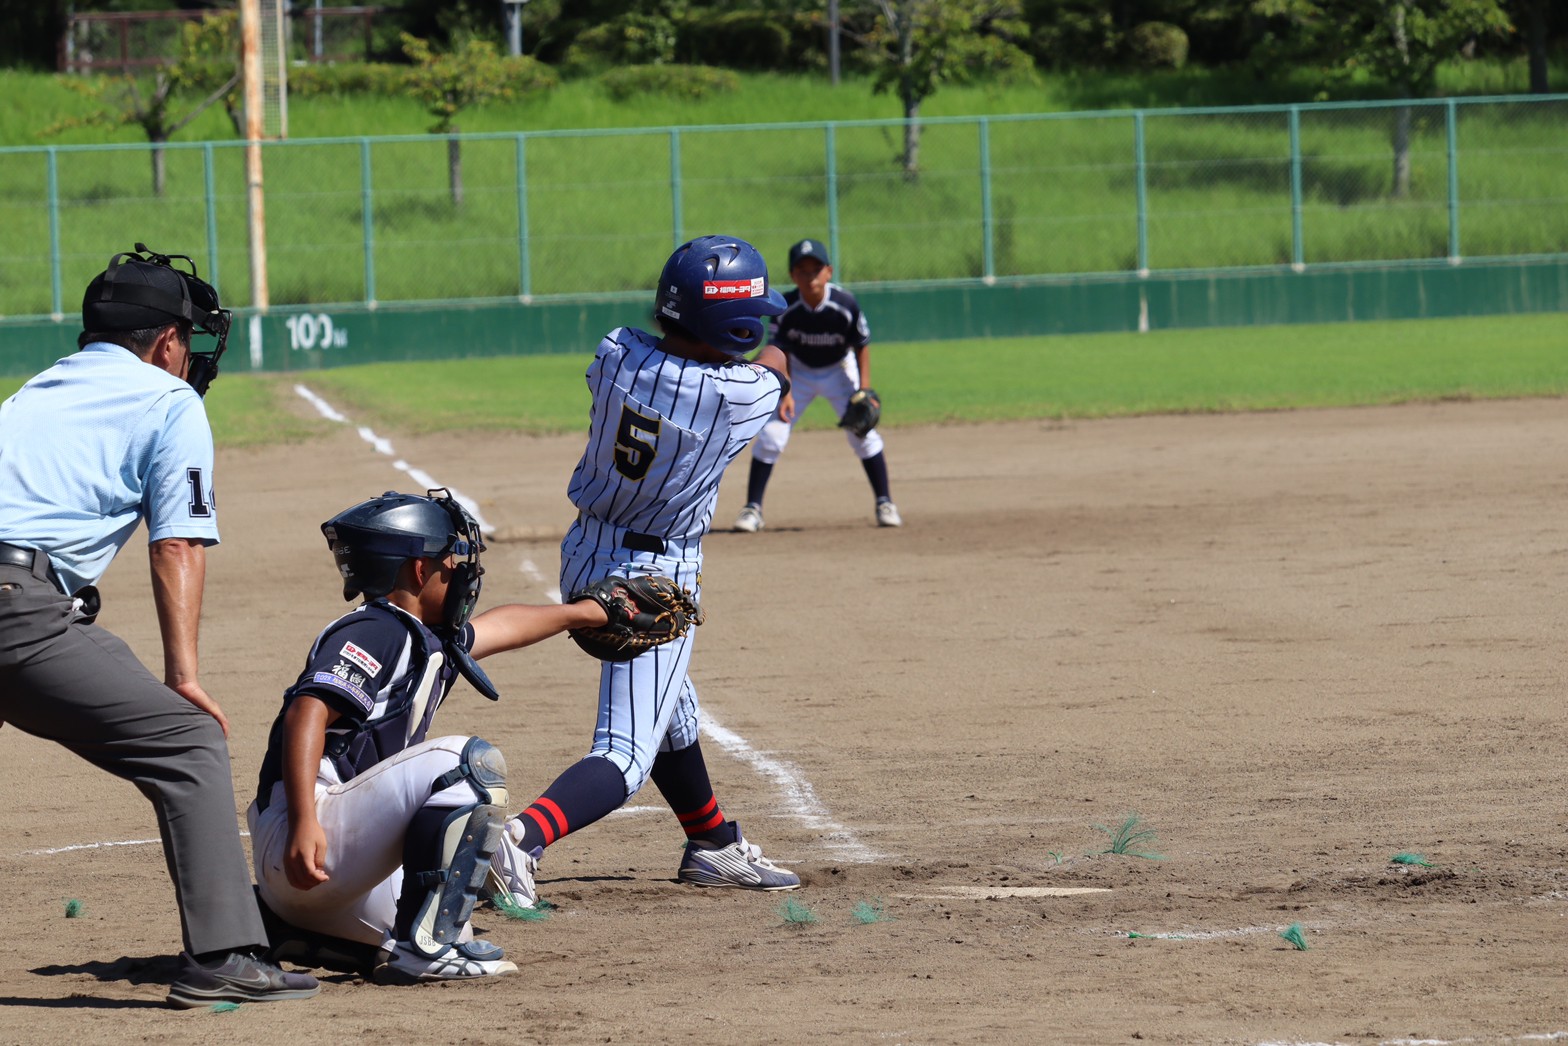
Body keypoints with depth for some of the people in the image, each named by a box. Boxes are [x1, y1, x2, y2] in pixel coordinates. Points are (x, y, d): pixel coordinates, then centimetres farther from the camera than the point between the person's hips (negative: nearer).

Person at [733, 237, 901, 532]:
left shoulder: (846, 305, -26)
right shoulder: (786, 309, -24)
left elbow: (862, 346, -13)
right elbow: (781, 353, -14)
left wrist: (864, 389, -20)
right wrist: (785, 392, -26)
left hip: (839, 370, -1)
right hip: (799, 373, 1)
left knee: (863, 433, -11)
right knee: (771, 436, -9)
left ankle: (884, 504, 4)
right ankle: (752, 508, 1)